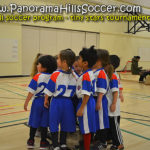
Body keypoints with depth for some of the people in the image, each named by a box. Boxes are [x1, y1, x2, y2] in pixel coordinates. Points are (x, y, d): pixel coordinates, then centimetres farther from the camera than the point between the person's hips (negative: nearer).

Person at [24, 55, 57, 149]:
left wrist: (26, 103, -4)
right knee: (44, 123, 12)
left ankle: (31, 141, 26)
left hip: (37, 101, -2)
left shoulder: (37, 77, -14)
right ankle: (43, 142, 21)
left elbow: (31, 92, -13)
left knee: (34, 123, 13)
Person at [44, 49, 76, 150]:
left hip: (57, 101, -4)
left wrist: (46, 100, 5)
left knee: (54, 123, 10)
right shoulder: (73, 75, -2)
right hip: (68, 102, 4)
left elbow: (49, 90, -9)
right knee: (65, 123, 17)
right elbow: (74, 90, 5)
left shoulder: (56, 74, -15)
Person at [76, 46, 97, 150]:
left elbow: (86, 94, -23)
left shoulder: (86, 75, -21)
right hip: (89, 102, 10)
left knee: (86, 129, 4)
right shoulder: (90, 73, 8)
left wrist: (81, 108, -21)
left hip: (86, 103, -10)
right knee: (86, 128, 21)